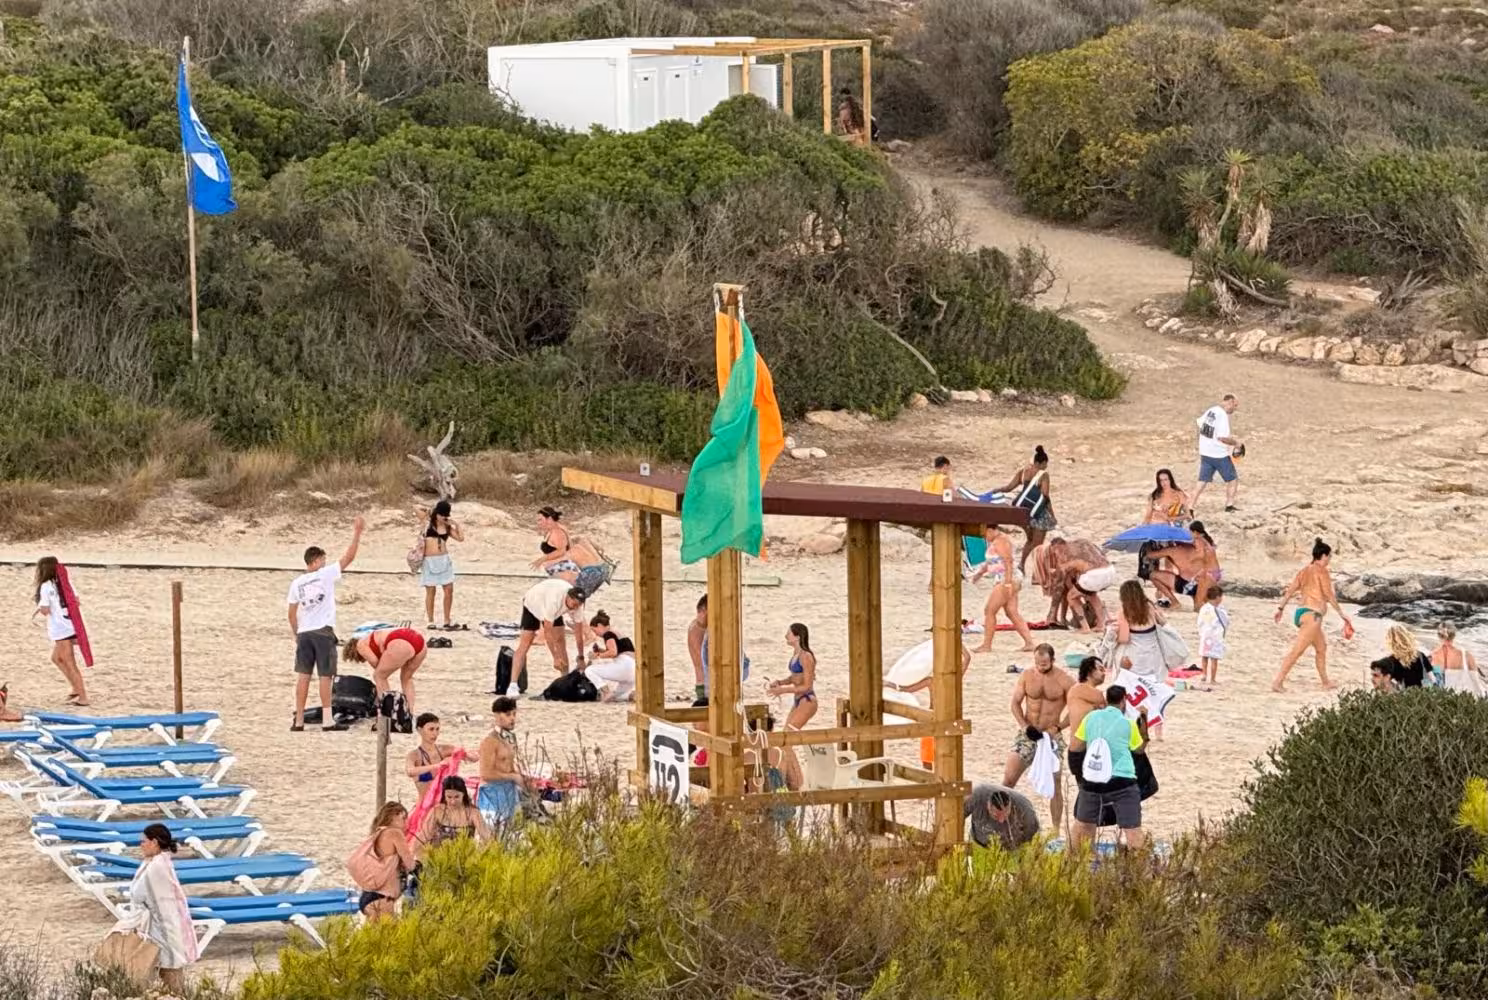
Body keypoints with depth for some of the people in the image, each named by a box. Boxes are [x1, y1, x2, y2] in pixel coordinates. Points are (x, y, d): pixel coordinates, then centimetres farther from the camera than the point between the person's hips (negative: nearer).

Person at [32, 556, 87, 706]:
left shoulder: (46, 586, -11)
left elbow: (45, 610, -14)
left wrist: (39, 608, 6)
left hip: (61, 630, -8)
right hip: (72, 625, 8)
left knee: (69, 664, -1)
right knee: (56, 658, 22)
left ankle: (82, 697, 0)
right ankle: (76, 689, 20)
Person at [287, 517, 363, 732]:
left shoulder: (296, 583, 6)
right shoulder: (325, 575, -6)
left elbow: (292, 613, 9)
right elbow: (349, 557, -6)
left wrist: (295, 634, 20)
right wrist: (357, 532, 0)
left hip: (304, 633, 4)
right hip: (323, 632, -4)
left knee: (303, 675, 5)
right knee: (325, 676, 0)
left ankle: (298, 721, 5)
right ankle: (327, 720, 0)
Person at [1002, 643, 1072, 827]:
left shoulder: (1064, 680, -6)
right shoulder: (1026, 676, 1)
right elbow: (1015, 703, 4)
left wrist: (1058, 727, -16)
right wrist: (1025, 726, -10)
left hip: (1051, 736, -2)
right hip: (1027, 734, 2)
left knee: (1054, 784, -1)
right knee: (1008, 779, -6)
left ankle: (1056, 830, 7)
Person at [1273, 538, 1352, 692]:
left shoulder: (1305, 570, 15)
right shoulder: (1322, 571, -7)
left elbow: (1290, 590, 12)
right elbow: (1329, 595, -12)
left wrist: (1281, 608, 14)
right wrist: (1341, 613, -7)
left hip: (1301, 612, 9)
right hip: (1312, 614, -9)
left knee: (1321, 647, 23)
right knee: (1297, 650, -14)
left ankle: (1326, 682, 31)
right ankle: (1278, 681, -23)